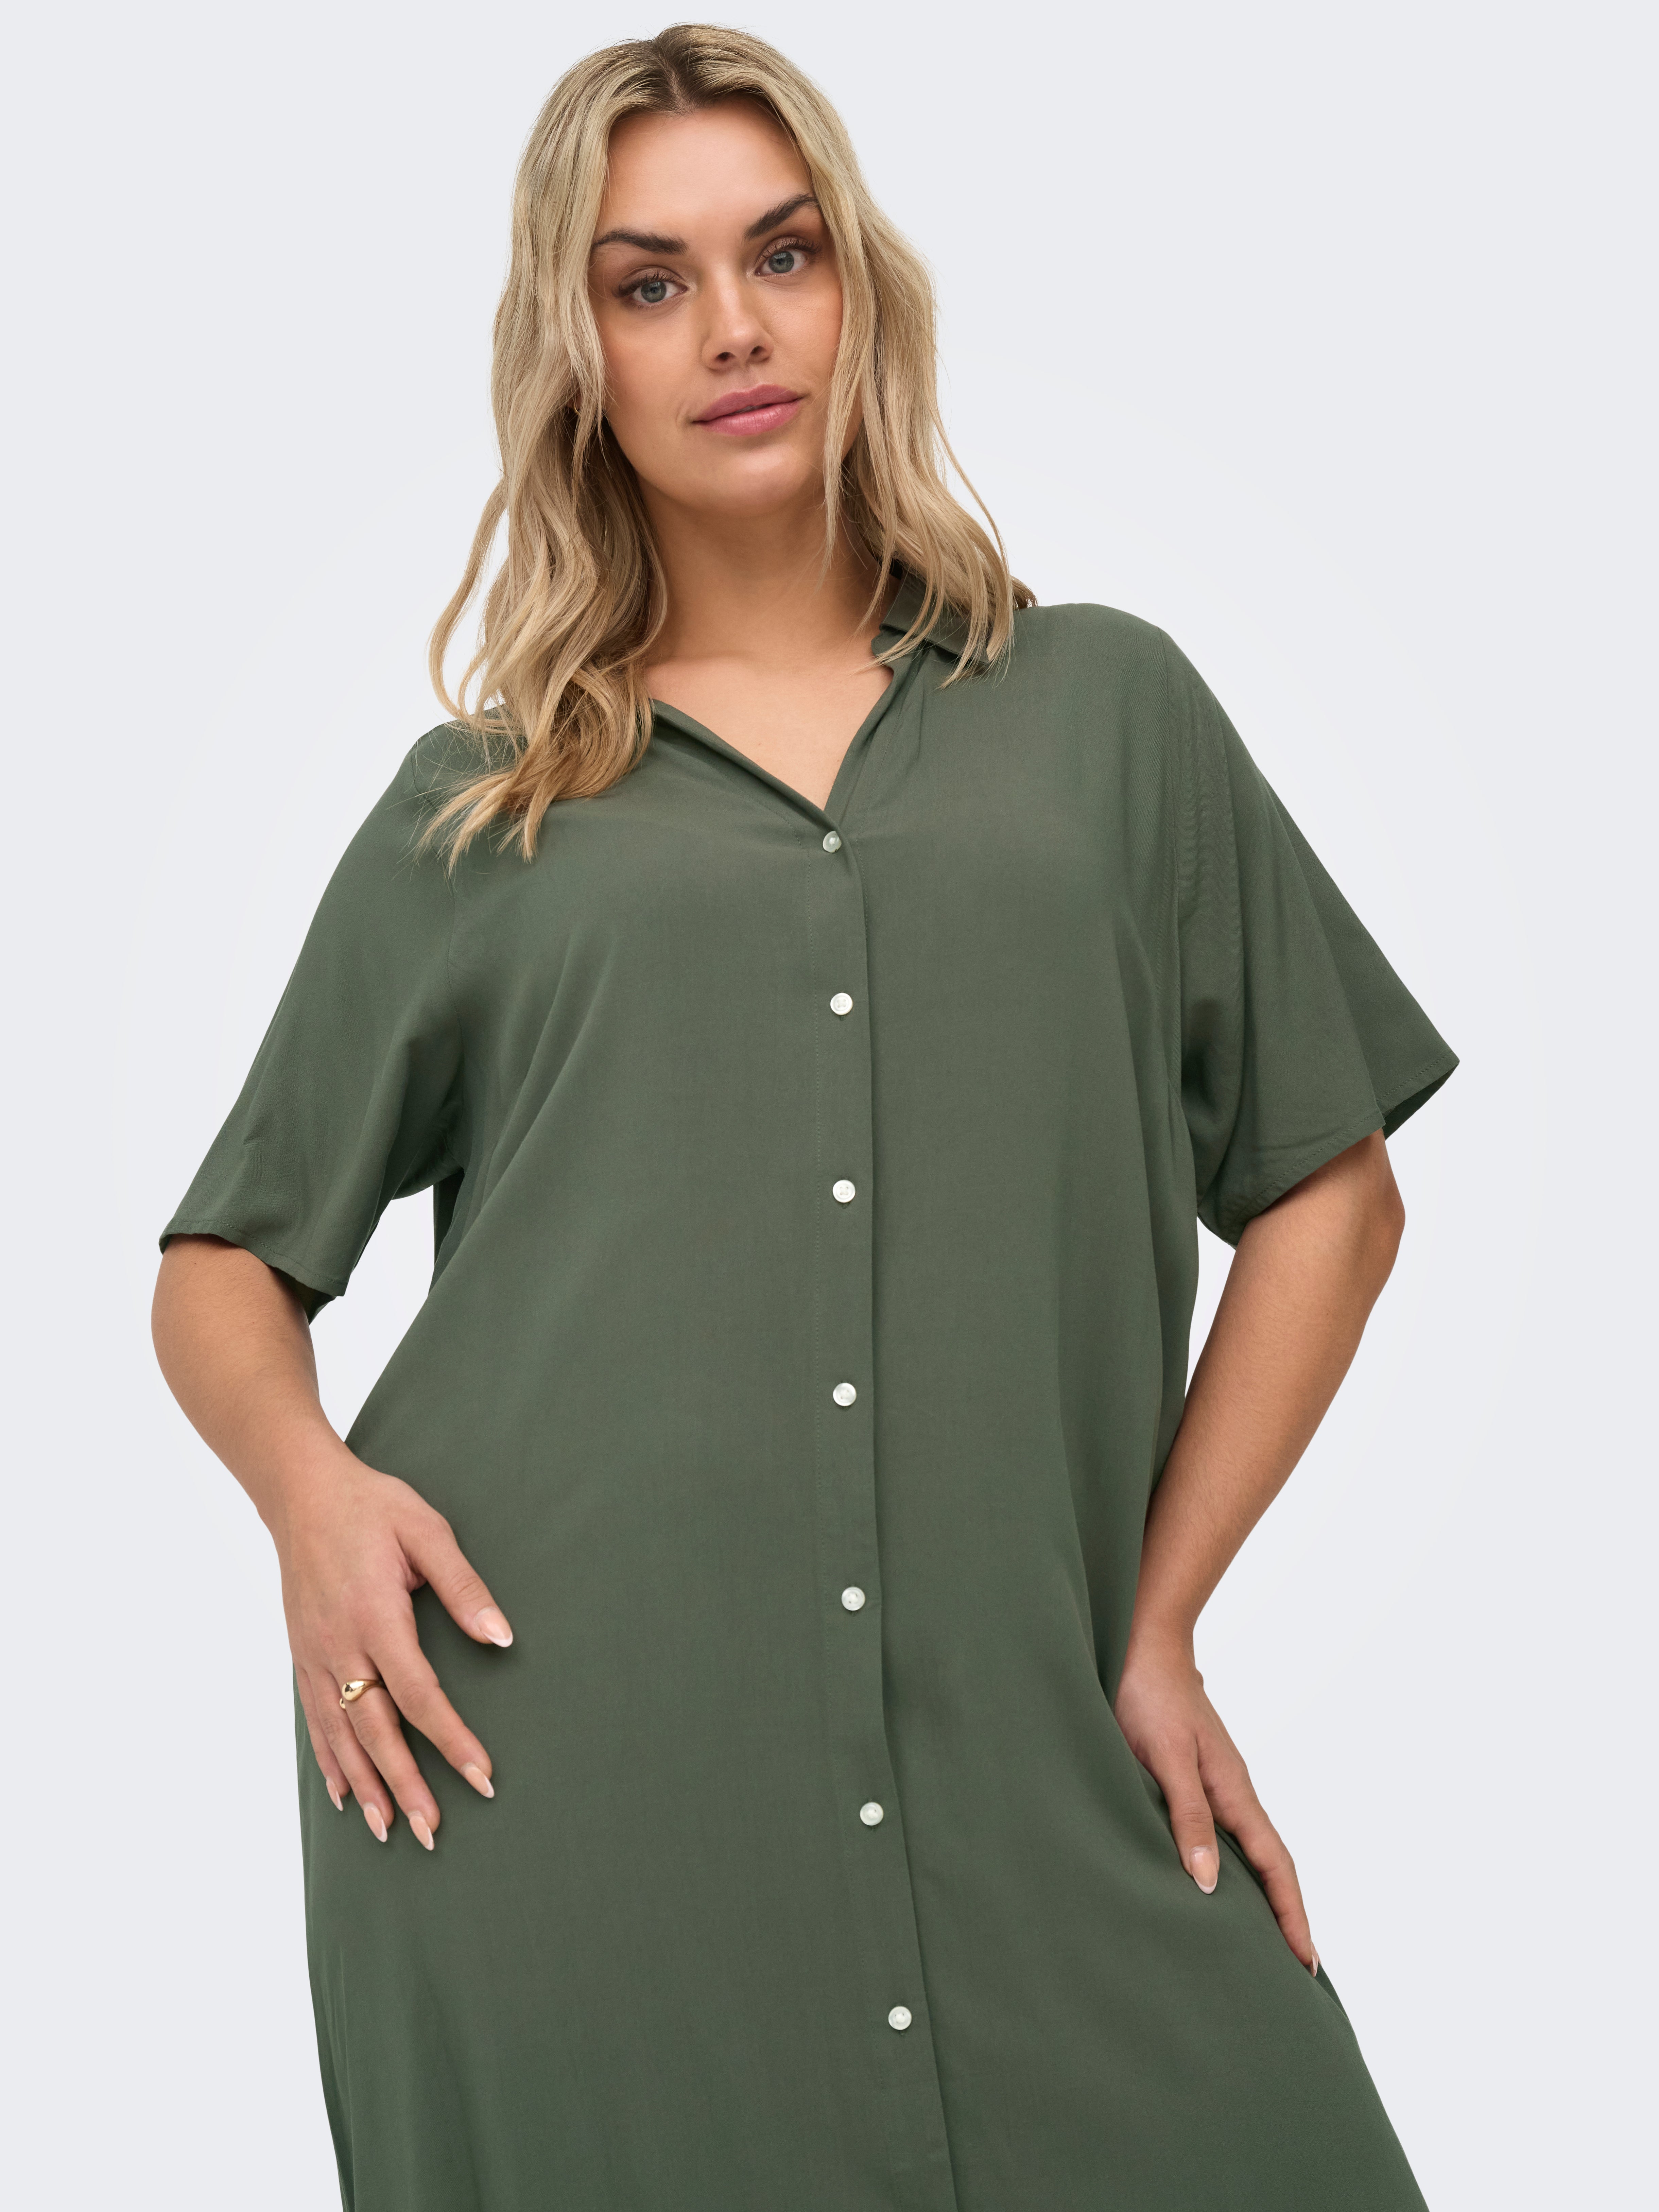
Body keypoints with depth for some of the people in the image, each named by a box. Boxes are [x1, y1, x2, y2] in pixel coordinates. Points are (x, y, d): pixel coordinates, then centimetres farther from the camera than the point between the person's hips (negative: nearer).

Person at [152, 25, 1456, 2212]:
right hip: (543, 1761, 0)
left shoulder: (1104, 708, 12)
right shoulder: (475, 812, 11)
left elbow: (1326, 1186, 13)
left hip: (1020, 1769, 1)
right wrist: (312, 1481, -6)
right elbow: (222, 1267, 16)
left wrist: (1157, 1626, 6)